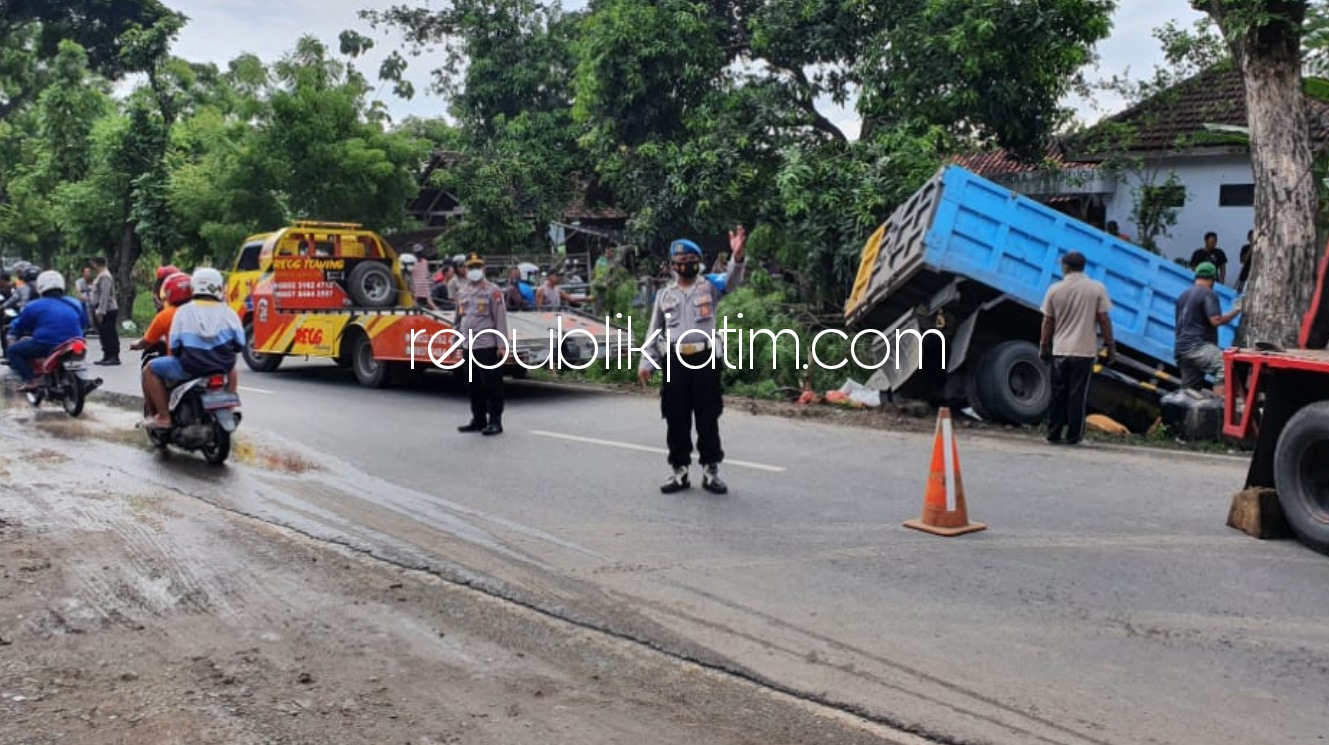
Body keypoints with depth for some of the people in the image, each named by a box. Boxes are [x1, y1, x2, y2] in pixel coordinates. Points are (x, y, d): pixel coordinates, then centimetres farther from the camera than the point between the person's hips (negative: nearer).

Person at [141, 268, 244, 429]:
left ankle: (163, 416, 7)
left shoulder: (184, 311, -1)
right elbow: (239, 344, 3)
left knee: (150, 369, 16)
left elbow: (174, 347, -3)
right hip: (221, 366, 3)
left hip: (189, 367, -3)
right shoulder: (227, 312, 3)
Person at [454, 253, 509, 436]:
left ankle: (495, 421, 4)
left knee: (492, 385, -3)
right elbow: (459, 320, 20)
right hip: (469, 347, 7)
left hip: (487, 346, -7)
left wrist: (503, 345, -14)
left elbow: (501, 319, -9)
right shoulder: (462, 293, 15)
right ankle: (478, 419, 22)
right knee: (474, 386, 12)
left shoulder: (493, 291, -5)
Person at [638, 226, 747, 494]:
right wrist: (646, 362, 8)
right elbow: (654, 331, 15)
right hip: (674, 362, 2)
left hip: (705, 359, -2)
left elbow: (733, 280, -13)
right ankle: (679, 470, 18)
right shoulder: (664, 295, 13)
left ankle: (711, 471, 12)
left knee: (708, 418, 3)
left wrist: (737, 256, -33)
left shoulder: (710, 287, 6)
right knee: (676, 419, 7)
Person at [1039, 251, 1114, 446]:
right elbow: (1103, 320, -4)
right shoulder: (1097, 288, -3)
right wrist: (1110, 346, 4)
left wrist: (1044, 347, 14)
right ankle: (1073, 436, 2)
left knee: (1058, 394, 9)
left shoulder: (1055, 289, 1)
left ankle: (1054, 434, 11)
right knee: (1078, 395, 2)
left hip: (1060, 351, 2)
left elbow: (1048, 322, 4)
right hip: (1084, 350, -1)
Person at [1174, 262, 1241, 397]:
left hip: (1182, 349, 10)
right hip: (1198, 347, -10)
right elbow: (1216, 320, -16)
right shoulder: (1208, 294, -4)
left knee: (1189, 392, 12)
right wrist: (1236, 311, -3)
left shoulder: (1183, 296, 23)